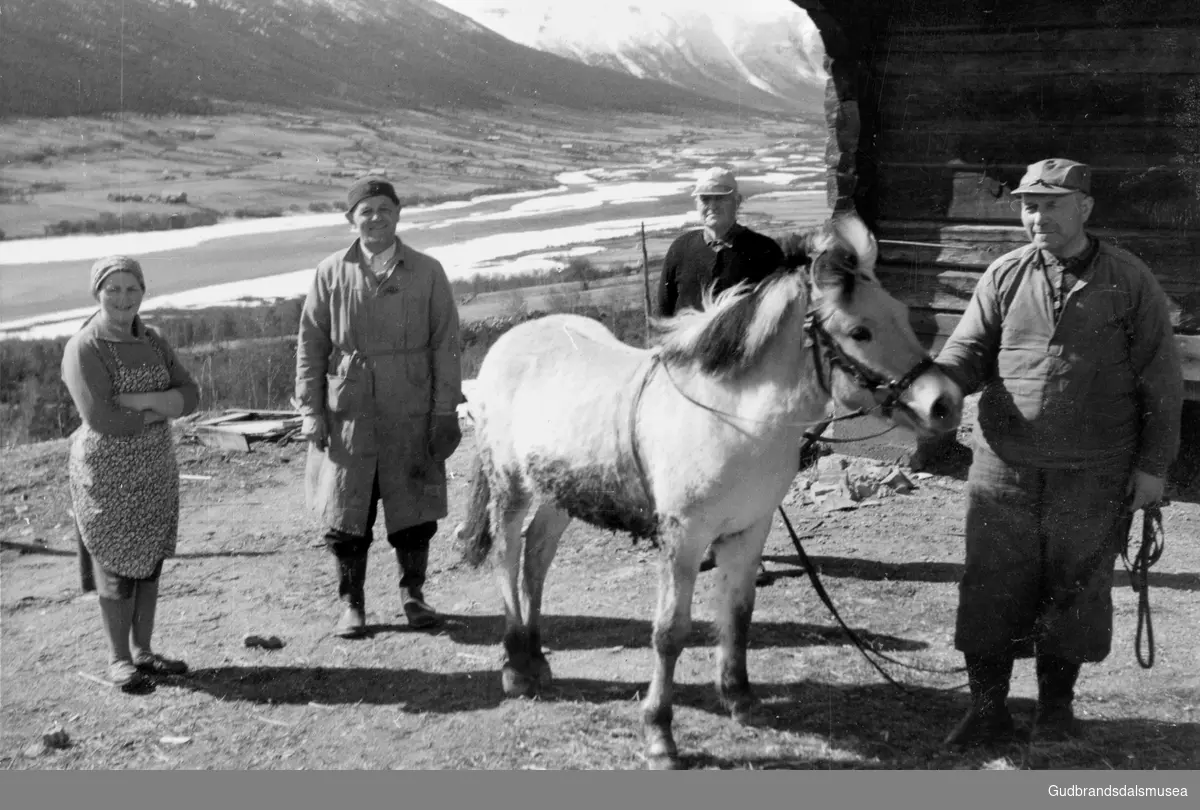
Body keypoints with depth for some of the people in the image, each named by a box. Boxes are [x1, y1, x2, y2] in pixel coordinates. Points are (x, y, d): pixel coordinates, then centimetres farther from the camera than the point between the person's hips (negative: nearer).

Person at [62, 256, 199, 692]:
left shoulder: (152, 341, 5)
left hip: (156, 470, 6)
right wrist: (163, 409, -14)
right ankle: (118, 659, 15)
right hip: (108, 473, -6)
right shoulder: (83, 349, -15)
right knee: (117, 565, 1)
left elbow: (190, 394, -3)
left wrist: (142, 399, -19)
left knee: (149, 561, 12)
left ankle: (142, 651, 24)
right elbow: (103, 419, -24)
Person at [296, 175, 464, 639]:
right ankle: (352, 605, 21)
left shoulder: (426, 273, 2)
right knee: (346, 515, 5)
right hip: (348, 414, 0)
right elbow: (310, 345, 5)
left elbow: (445, 344, 2)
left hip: (412, 415, 0)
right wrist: (311, 411, -1)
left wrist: (446, 410, -3)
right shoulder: (331, 274, 3)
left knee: (414, 512, 8)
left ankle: (413, 595, 28)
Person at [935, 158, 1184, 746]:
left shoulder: (1129, 282, -2)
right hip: (1004, 468, 2)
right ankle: (986, 708, 17)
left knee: (1076, 590, 11)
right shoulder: (1005, 275, 3)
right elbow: (969, 350, 0)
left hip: (1094, 477, -1)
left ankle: (1056, 704, 29)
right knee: (990, 588, 4)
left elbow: (1160, 381, 0)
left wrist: (1153, 464, -2)